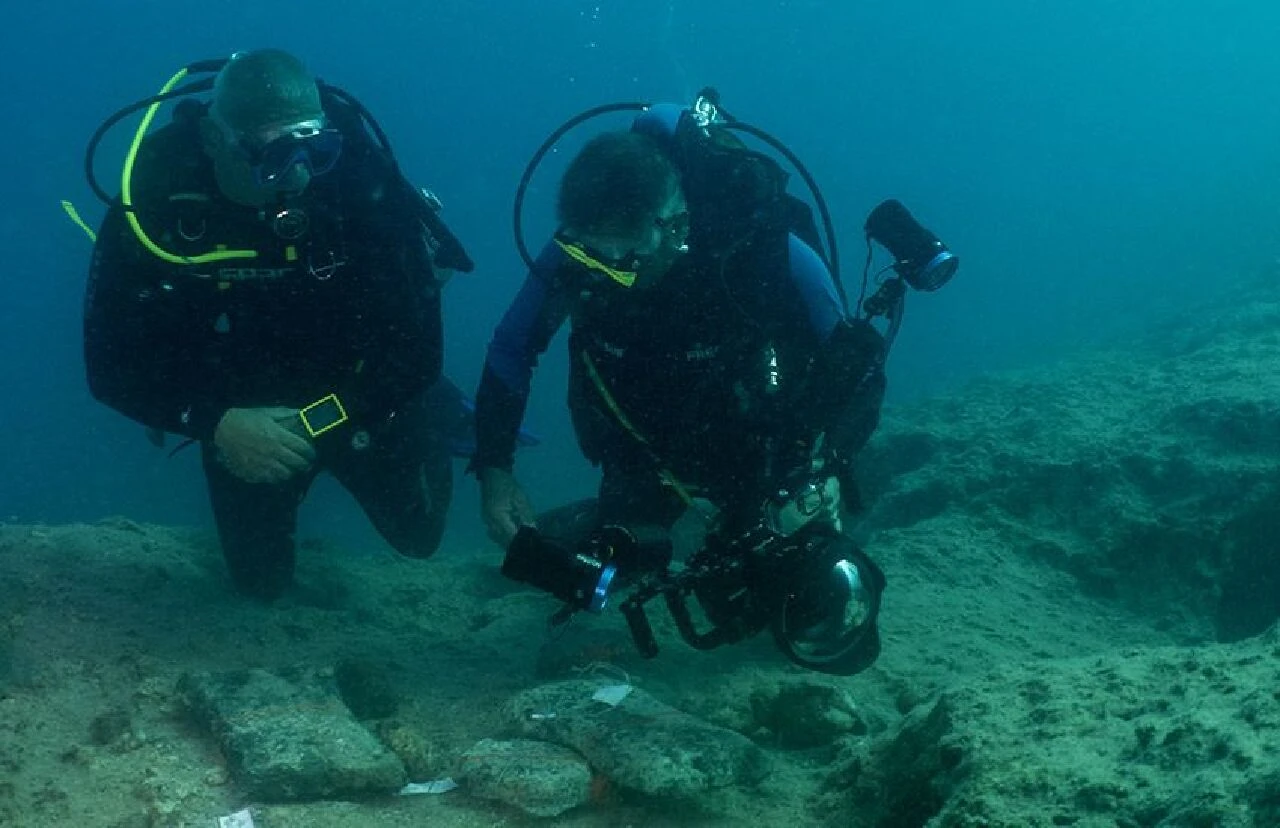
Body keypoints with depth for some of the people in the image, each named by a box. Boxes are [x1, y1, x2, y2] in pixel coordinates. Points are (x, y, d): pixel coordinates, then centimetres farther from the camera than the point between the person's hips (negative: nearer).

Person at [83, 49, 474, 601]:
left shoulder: (355, 170, -30)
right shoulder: (155, 194, -26)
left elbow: (414, 341, -26)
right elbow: (111, 363, -22)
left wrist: (319, 420, -34)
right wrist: (216, 425, -36)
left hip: (358, 395, -1)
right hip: (241, 416, 1)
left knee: (418, 535, 16)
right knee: (262, 581, 16)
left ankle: (427, 411, 41)